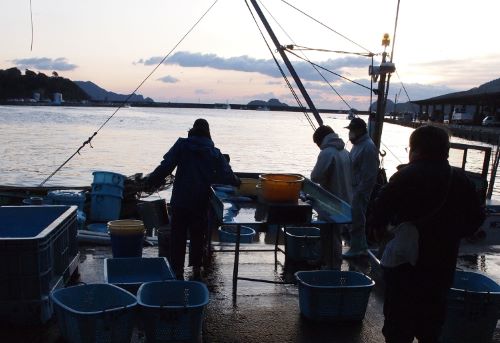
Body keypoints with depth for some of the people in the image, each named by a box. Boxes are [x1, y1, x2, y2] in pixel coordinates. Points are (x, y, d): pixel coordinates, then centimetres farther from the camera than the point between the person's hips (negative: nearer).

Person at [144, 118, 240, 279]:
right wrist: (236, 181, 20)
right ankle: (196, 268, 24)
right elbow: (227, 175, 0)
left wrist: (151, 180, 0)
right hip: (201, 202, 2)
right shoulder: (214, 152, 3)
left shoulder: (182, 145, -2)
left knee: (178, 236, 7)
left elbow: (166, 166, -10)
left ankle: (177, 271, 11)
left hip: (180, 200, -2)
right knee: (198, 235, 16)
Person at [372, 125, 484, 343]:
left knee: (399, 317, 9)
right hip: (443, 262, 5)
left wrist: (380, 228, 2)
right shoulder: (460, 180, 2)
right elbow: (476, 218, 7)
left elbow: (381, 207, -17)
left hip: (406, 259, -5)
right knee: (432, 318, 20)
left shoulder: (407, 176, -14)